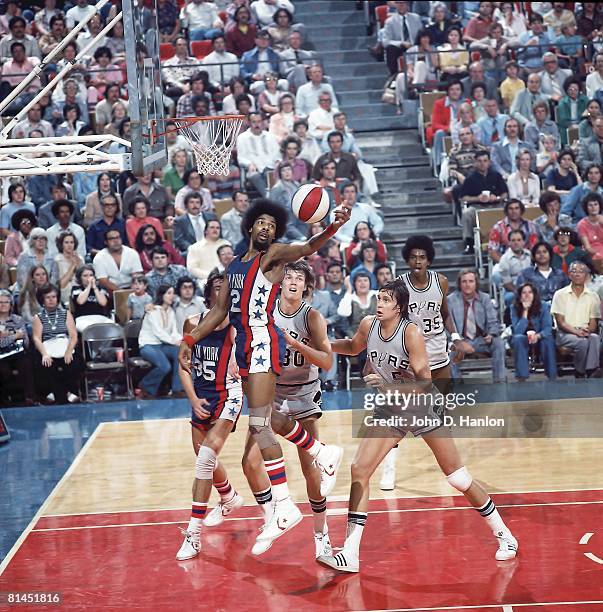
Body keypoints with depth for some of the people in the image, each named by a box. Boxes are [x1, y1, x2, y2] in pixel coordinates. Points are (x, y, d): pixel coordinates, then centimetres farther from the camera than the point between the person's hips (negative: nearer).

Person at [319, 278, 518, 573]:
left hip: (423, 410, -5)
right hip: (389, 410, 5)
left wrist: (389, 384, -36)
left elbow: (424, 383, -25)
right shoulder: (368, 325, -7)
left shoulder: (411, 333, -23)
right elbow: (354, 346, 17)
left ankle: (503, 535, 21)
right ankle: (350, 554, -9)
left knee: (459, 478, 2)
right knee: (359, 470, -10)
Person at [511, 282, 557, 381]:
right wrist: (525, 312, -26)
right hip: (523, 340, 0)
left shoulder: (543, 306, -8)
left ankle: (552, 376, -24)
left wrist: (538, 335, -39)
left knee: (548, 340, -33)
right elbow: (517, 332, -21)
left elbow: (547, 328, -17)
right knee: (518, 339, -33)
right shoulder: (515, 309, -9)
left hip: (539, 339, 0)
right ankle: (521, 376, -33)